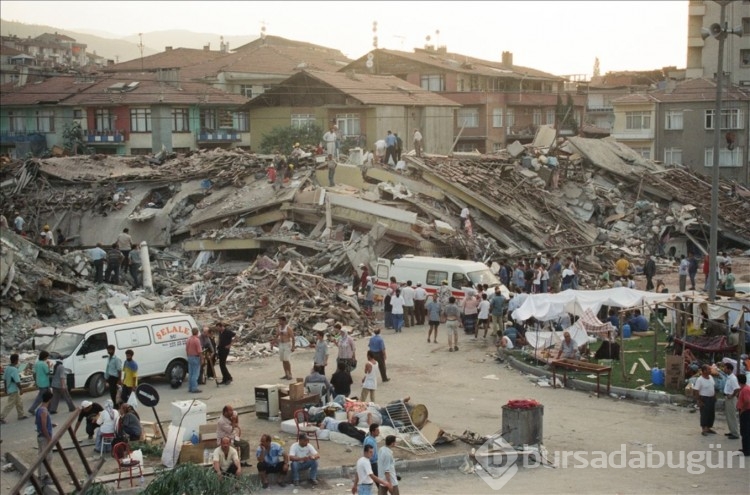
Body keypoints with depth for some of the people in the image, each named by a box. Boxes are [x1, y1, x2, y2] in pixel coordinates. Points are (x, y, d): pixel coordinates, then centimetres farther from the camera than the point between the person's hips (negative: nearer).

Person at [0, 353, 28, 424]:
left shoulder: (7, 368, 2)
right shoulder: (14, 369, -24)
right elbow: (17, 381, -24)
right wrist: (21, 389, -15)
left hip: (9, 389, 9)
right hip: (14, 390, -9)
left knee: (19, 402, 21)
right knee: (10, 405, -1)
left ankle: (21, 415, 30)